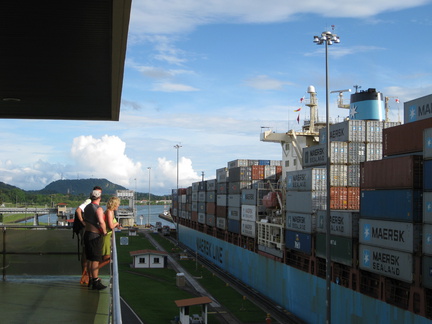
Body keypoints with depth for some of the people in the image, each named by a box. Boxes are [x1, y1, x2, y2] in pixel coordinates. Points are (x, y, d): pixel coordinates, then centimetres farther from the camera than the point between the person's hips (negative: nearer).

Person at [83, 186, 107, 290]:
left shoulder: (87, 207, 10)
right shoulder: (98, 209, -17)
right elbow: (101, 222, -32)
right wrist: (104, 231, -18)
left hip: (87, 234, 8)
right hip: (95, 236, -8)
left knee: (89, 259, 15)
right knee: (95, 260, -5)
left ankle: (90, 280, 23)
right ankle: (95, 282, -5)